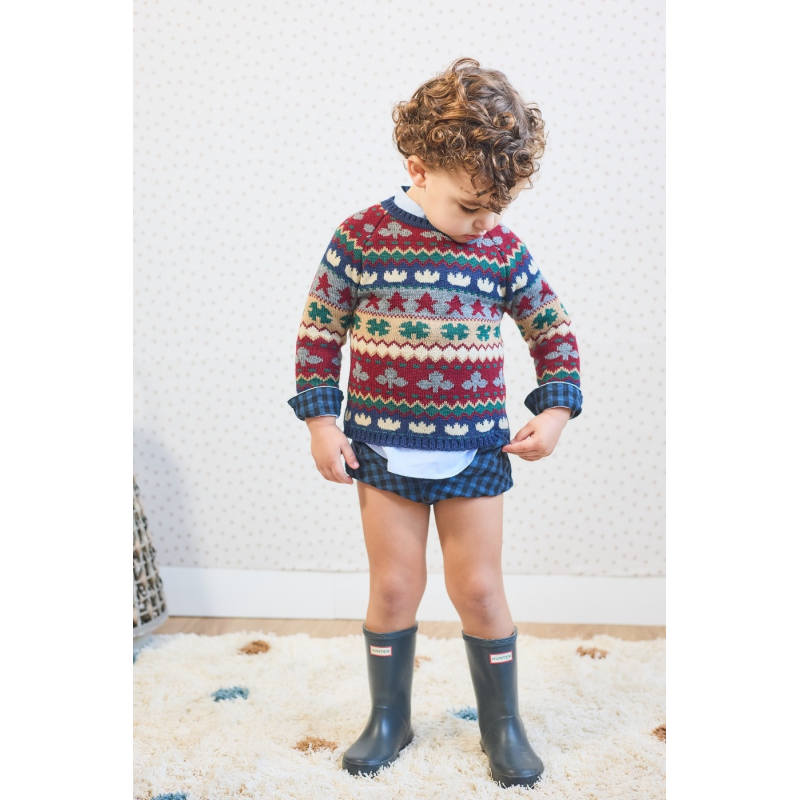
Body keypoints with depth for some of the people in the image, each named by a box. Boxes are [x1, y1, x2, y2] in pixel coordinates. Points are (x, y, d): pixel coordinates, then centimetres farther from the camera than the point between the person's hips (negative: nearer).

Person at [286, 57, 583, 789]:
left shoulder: (503, 249, -2)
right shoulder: (362, 238, -7)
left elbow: (554, 329, 9)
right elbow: (319, 330, 0)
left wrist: (554, 411, -1)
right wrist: (321, 421, -5)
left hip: (474, 450, 1)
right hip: (384, 447, 0)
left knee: (479, 589, 7)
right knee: (394, 587, 8)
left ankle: (502, 723, 26)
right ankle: (389, 719, 28)